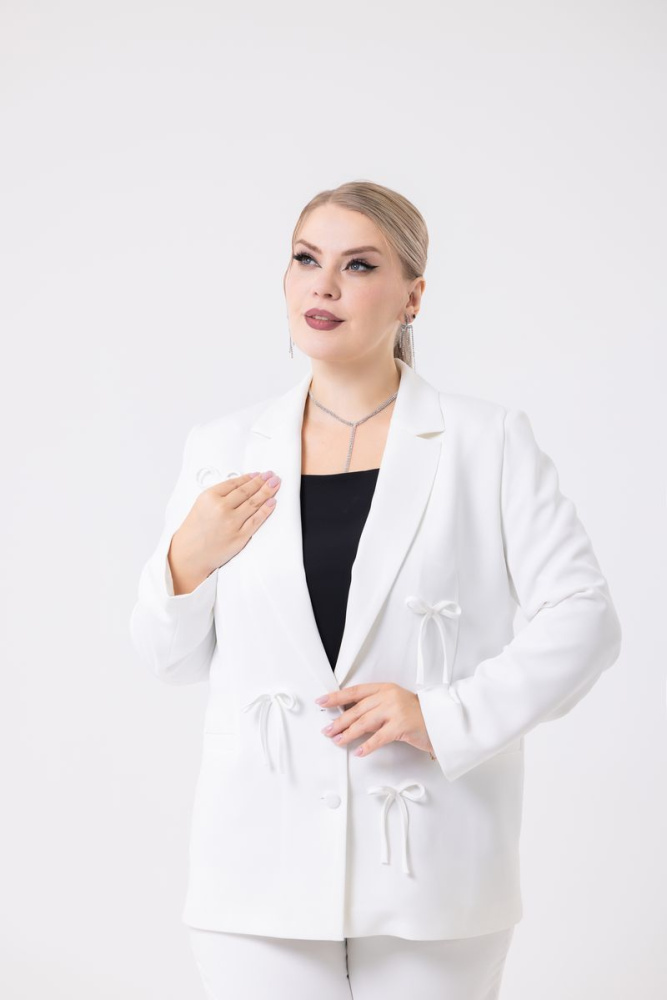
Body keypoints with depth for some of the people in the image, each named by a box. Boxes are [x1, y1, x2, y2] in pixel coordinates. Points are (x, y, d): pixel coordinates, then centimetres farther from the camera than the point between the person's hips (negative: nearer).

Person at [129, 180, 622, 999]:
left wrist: (446, 715, -14)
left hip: (431, 872, -1)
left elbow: (582, 617, -4)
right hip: (262, 865, 2)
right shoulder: (221, 452, 6)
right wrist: (185, 564, -7)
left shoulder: (489, 443, -1)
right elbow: (174, 659, 12)